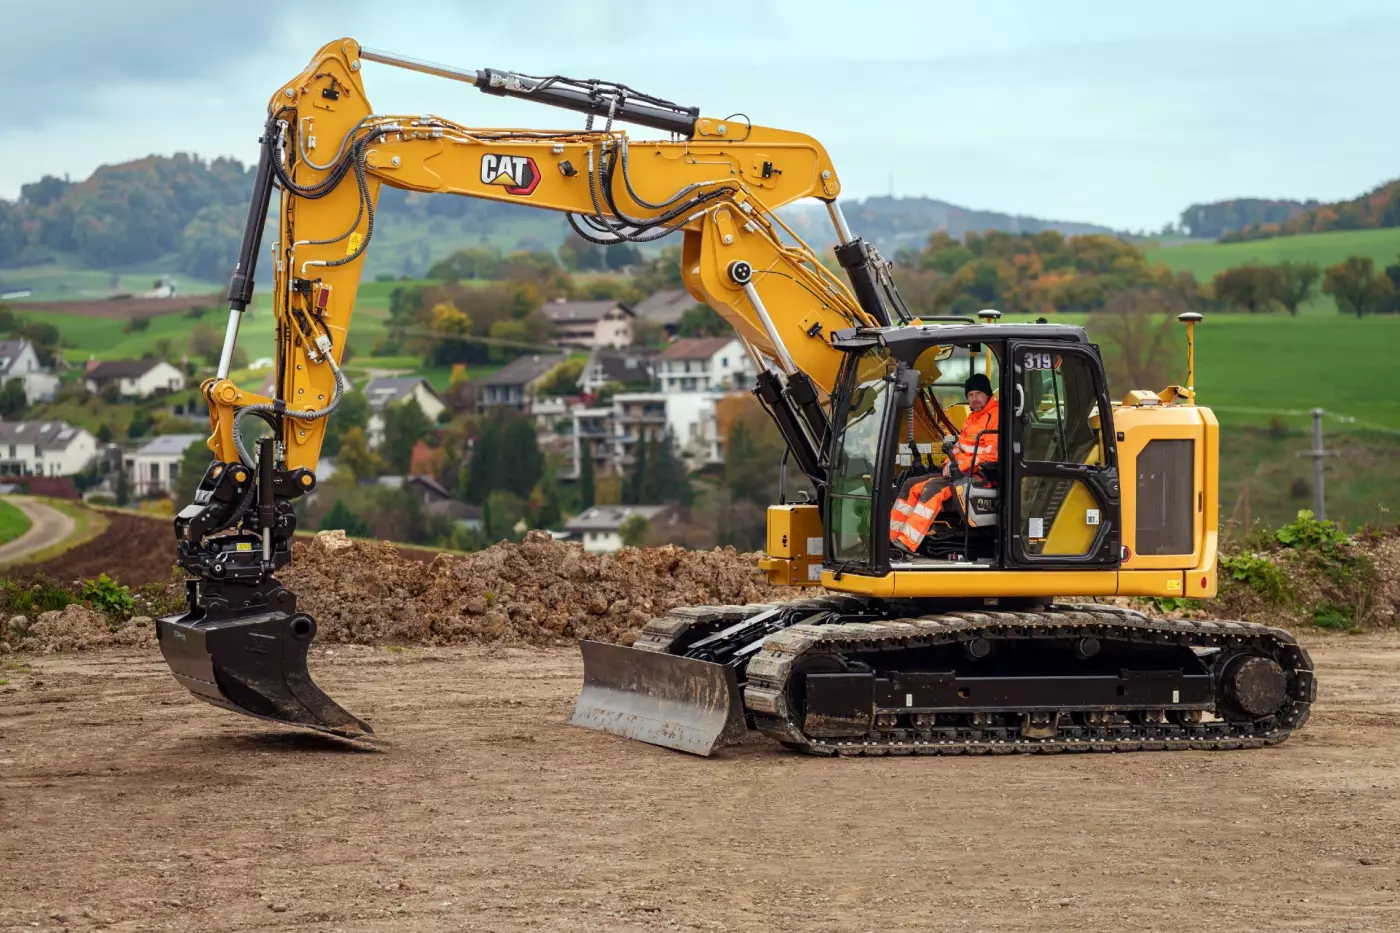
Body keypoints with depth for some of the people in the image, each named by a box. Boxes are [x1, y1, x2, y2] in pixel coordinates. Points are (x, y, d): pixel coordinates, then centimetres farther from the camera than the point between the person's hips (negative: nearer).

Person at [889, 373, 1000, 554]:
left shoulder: (996, 416, -10)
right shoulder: (971, 419, 22)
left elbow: (993, 454, -19)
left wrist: (961, 465, -19)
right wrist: (950, 463, 2)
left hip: (980, 474, -10)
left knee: (934, 487, -30)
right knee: (912, 485, 0)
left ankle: (907, 544, -37)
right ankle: (890, 537, -8)